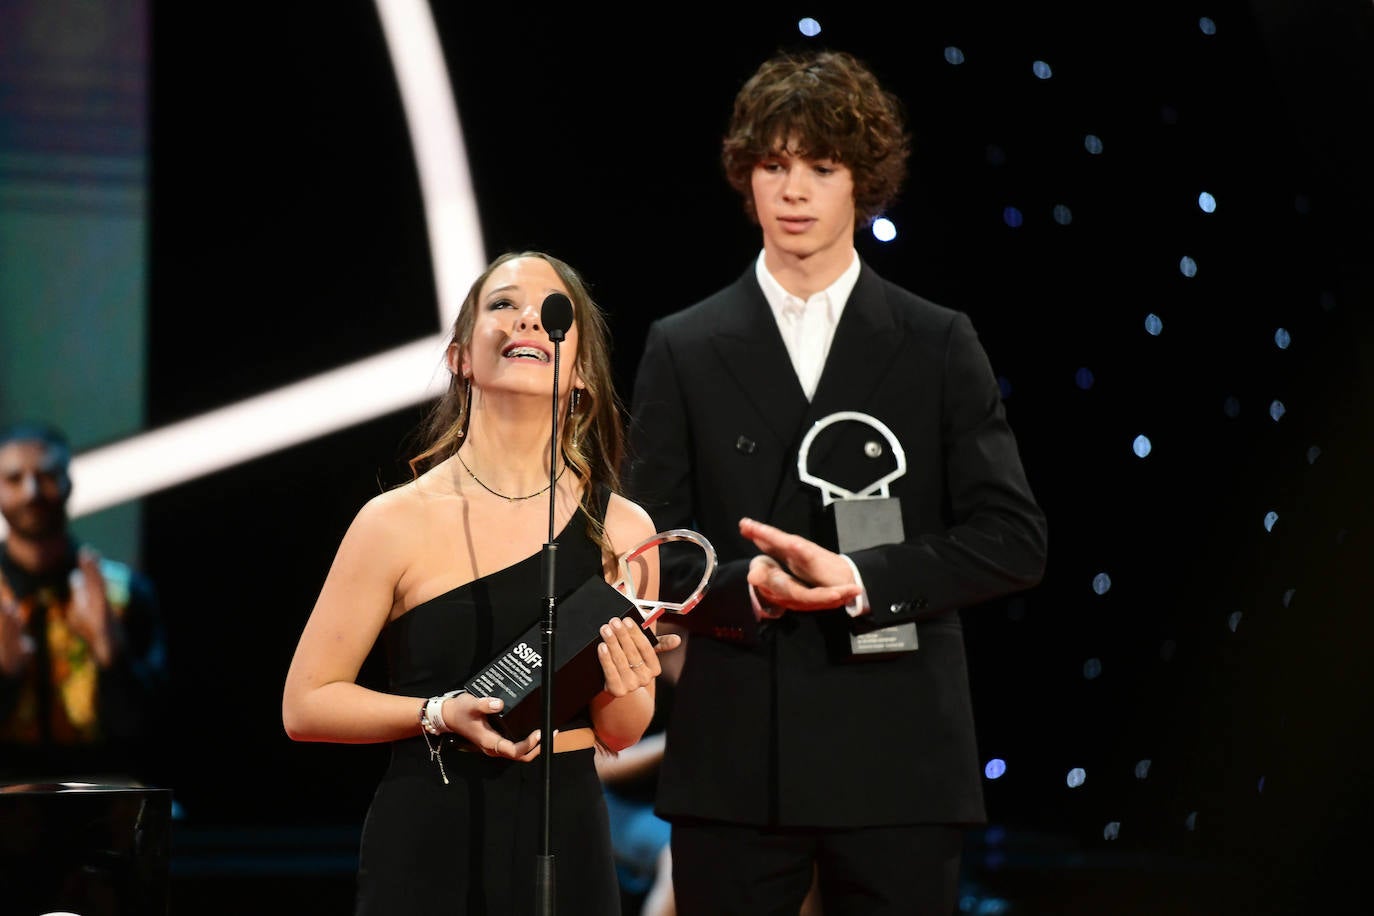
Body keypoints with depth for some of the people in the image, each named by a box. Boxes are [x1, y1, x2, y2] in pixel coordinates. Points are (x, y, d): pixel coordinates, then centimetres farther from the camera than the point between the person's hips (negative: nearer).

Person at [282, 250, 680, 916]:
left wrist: (620, 690, -11)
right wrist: (441, 715, -16)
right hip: (430, 843, -3)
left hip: (569, 843, 3)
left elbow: (619, 737, 11)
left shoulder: (624, 530, 1)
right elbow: (305, 705, -3)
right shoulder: (398, 522, -7)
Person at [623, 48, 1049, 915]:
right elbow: (647, 552, 5)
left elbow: (1014, 540, 0)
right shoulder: (683, 349, 8)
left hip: (896, 757, 0)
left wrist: (864, 579, -14)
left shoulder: (939, 346, 6)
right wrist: (745, 584, -16)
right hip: (733, 759, 1)